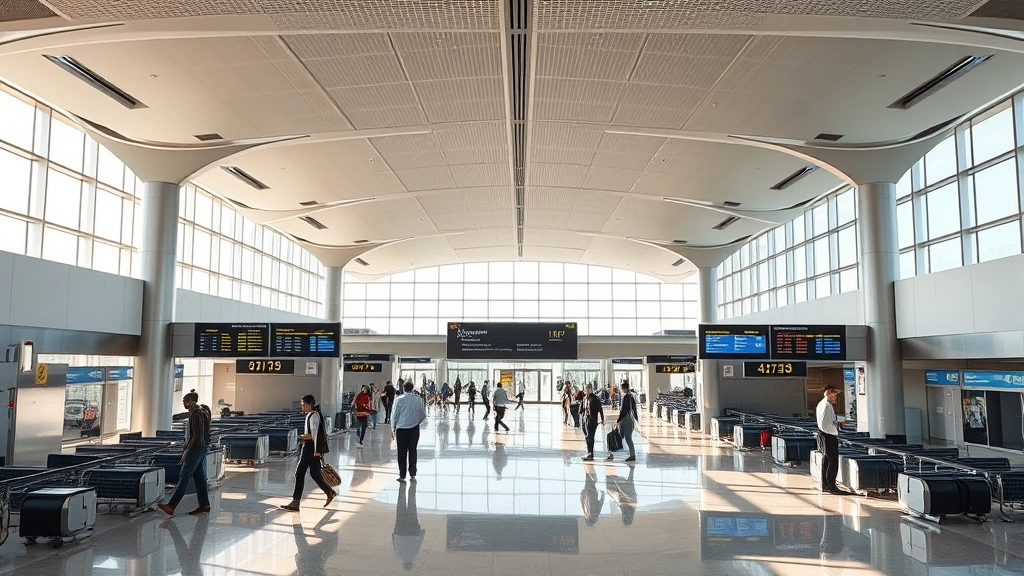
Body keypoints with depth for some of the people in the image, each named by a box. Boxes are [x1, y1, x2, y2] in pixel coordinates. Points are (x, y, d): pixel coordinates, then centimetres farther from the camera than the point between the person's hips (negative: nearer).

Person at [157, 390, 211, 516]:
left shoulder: (196, 414, -15)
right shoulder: (200, 413, 15)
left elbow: (196, 435, -20)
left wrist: (187, 452, -17)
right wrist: (187, 451, 21)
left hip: (195, 449, -10)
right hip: (201, 450, 10)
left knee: (183, 477, -8)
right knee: (199, 477, 9)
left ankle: (171, 506, -6)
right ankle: (204, 505, 11)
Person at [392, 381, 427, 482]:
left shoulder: (399, 400, -9)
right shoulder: (417, 399, -3)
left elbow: (394, 415, -4)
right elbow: (423, 415, 6)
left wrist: (393, 428, 9)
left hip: (401, 429, -2)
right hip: (414, 429, 2)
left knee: (402, 452, 6)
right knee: (412, 451, 13)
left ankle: (402, 475, 8)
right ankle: (412, 474, 16)